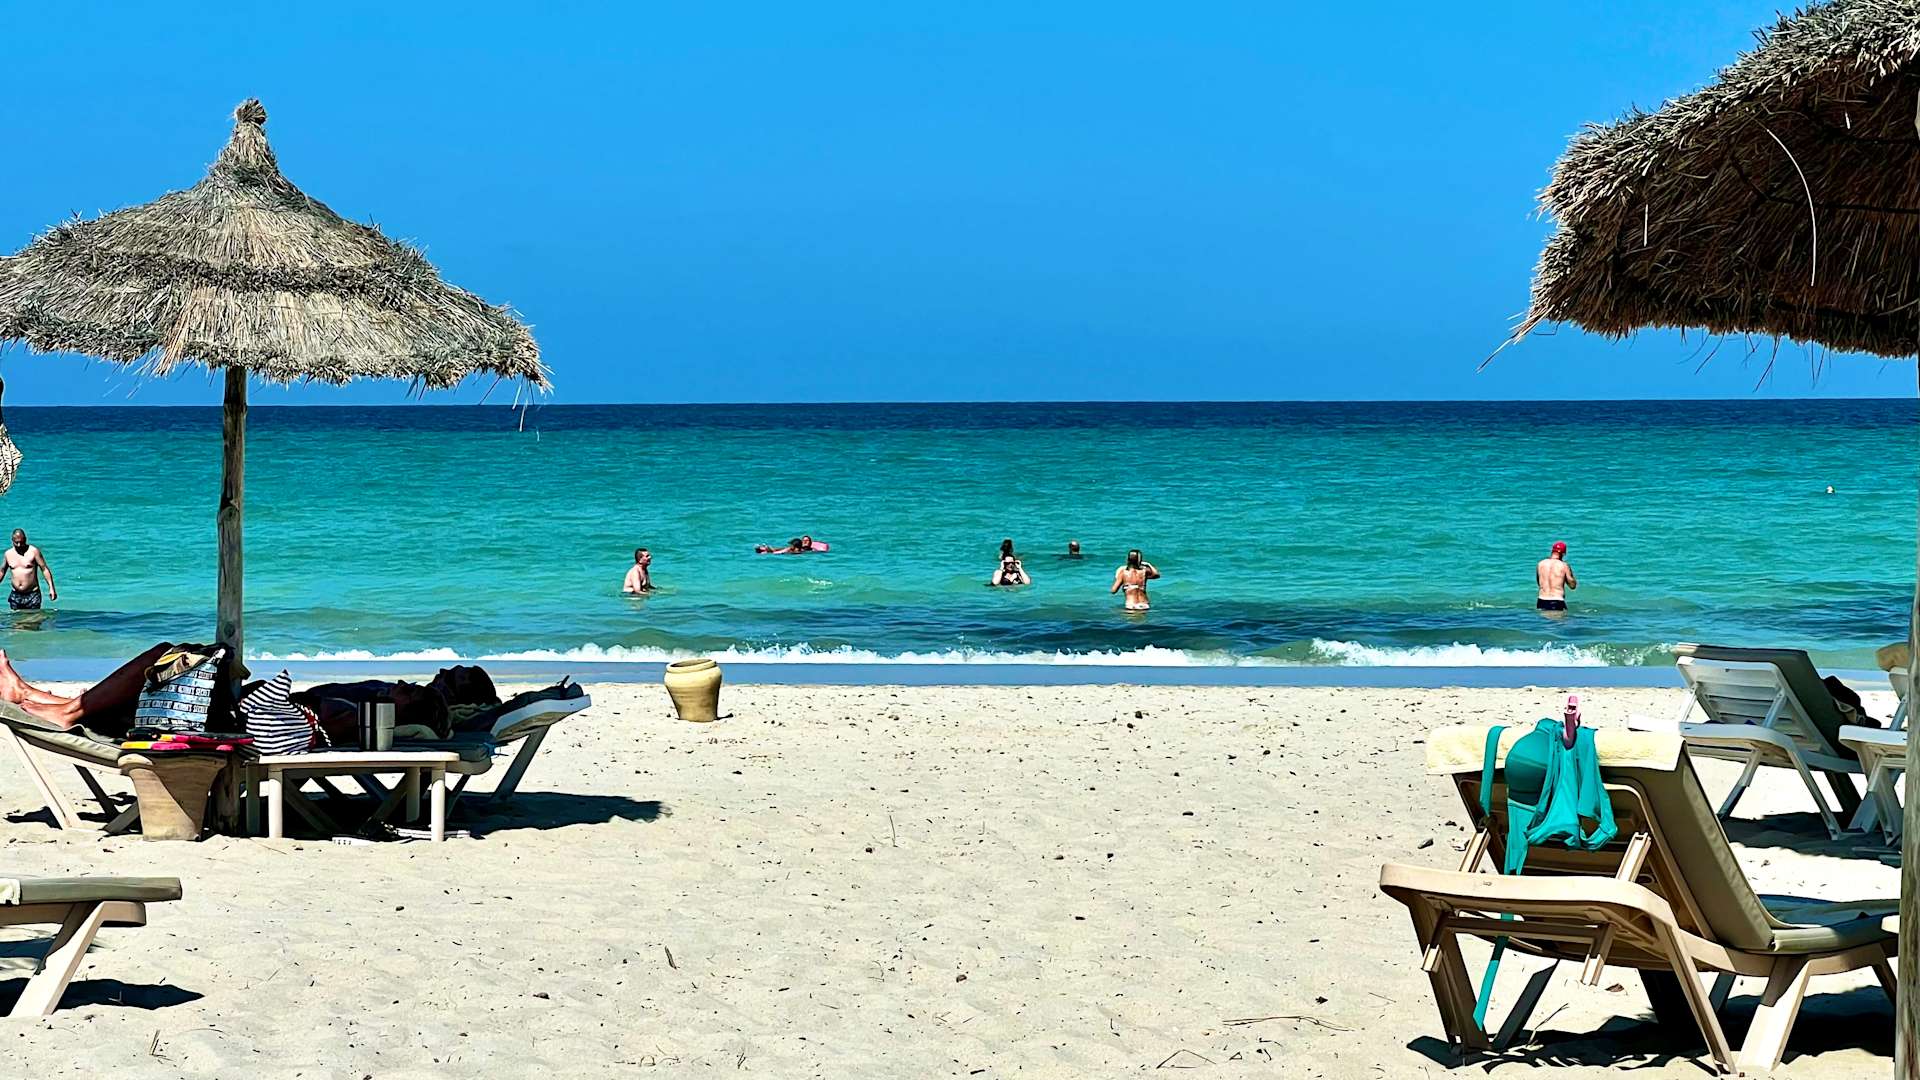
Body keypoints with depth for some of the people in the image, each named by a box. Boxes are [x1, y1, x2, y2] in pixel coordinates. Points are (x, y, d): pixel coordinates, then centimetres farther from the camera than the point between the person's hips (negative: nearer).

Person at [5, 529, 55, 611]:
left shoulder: (33, 551, -5)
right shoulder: (8, 554, 7)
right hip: (15, 595, 4)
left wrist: (51, 588, -14)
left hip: (32, 595, -4)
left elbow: (44, 569, -7)